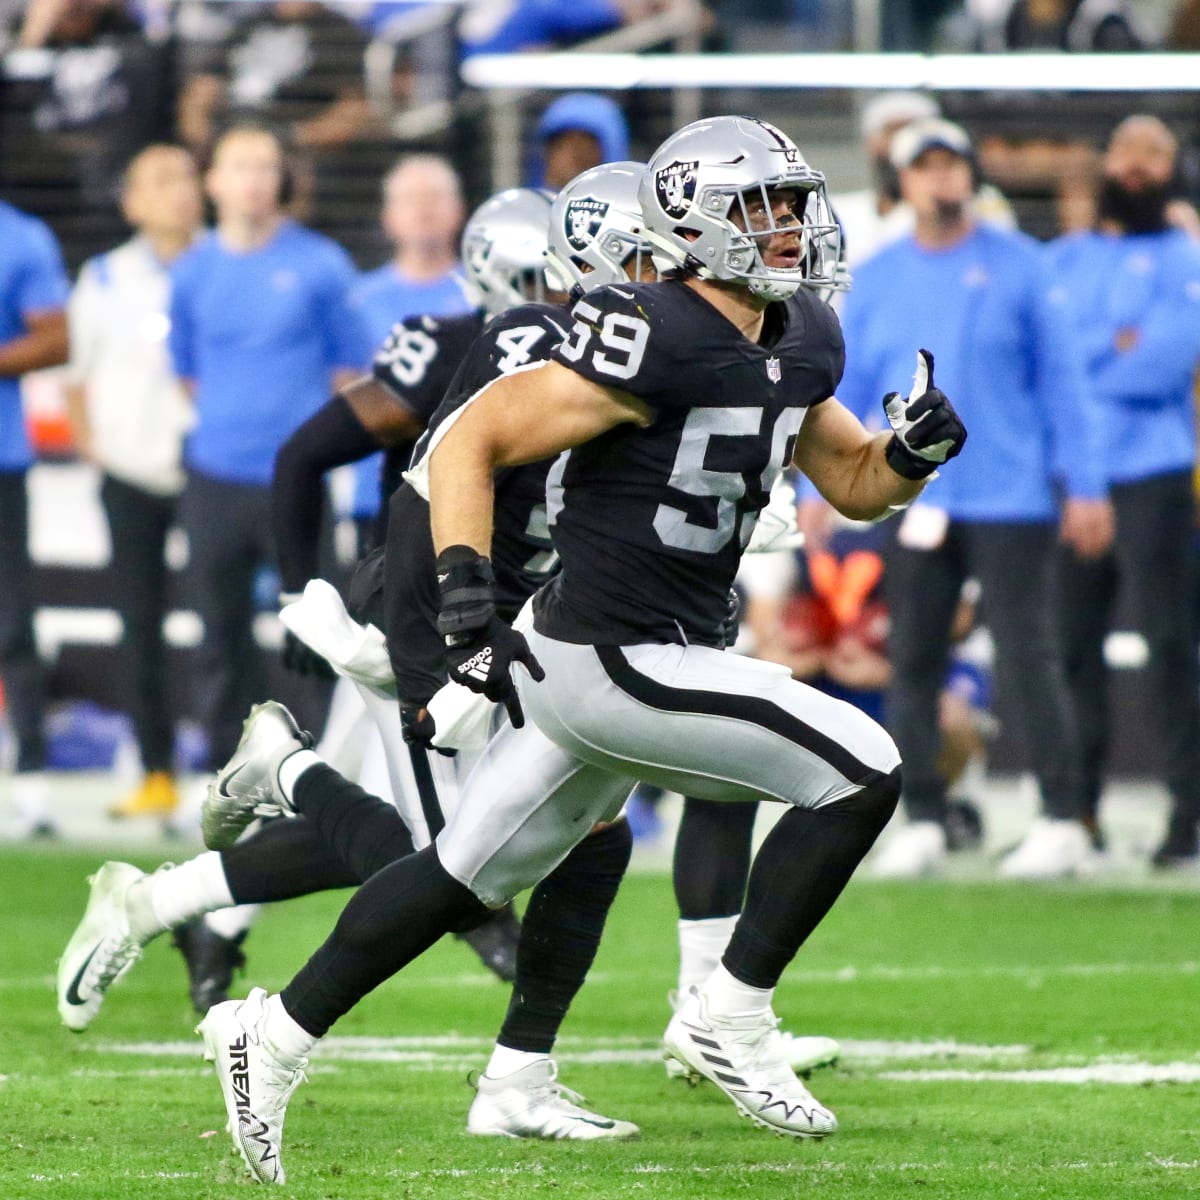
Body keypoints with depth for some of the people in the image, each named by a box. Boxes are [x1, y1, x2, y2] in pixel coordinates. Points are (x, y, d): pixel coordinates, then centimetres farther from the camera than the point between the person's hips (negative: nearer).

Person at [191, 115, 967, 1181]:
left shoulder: (800, 345, 8)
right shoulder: (654, 342, -19)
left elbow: (854, 486, 20)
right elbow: (469, 442, -17)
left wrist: (912, 451, -2)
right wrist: (465, 585, -26)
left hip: (647, 662, 9)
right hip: (607, 662, -9)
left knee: (466, 878, 17)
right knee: (860, 772, -13)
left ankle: (275, 1034, 27)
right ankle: (730, 1021, -4)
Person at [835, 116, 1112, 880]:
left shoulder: (1019, 267, 2)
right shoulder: (877, 279, 10)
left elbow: (1062, 380, 2)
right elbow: (846, 387, 13)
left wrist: (1085, 486, -2)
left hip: (1010, 497, -3)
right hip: (910, 497, 3)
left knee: (1029, 657, -7)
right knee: (913, 662, 3)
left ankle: (1064, 820, -5)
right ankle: (923, 820, 10)